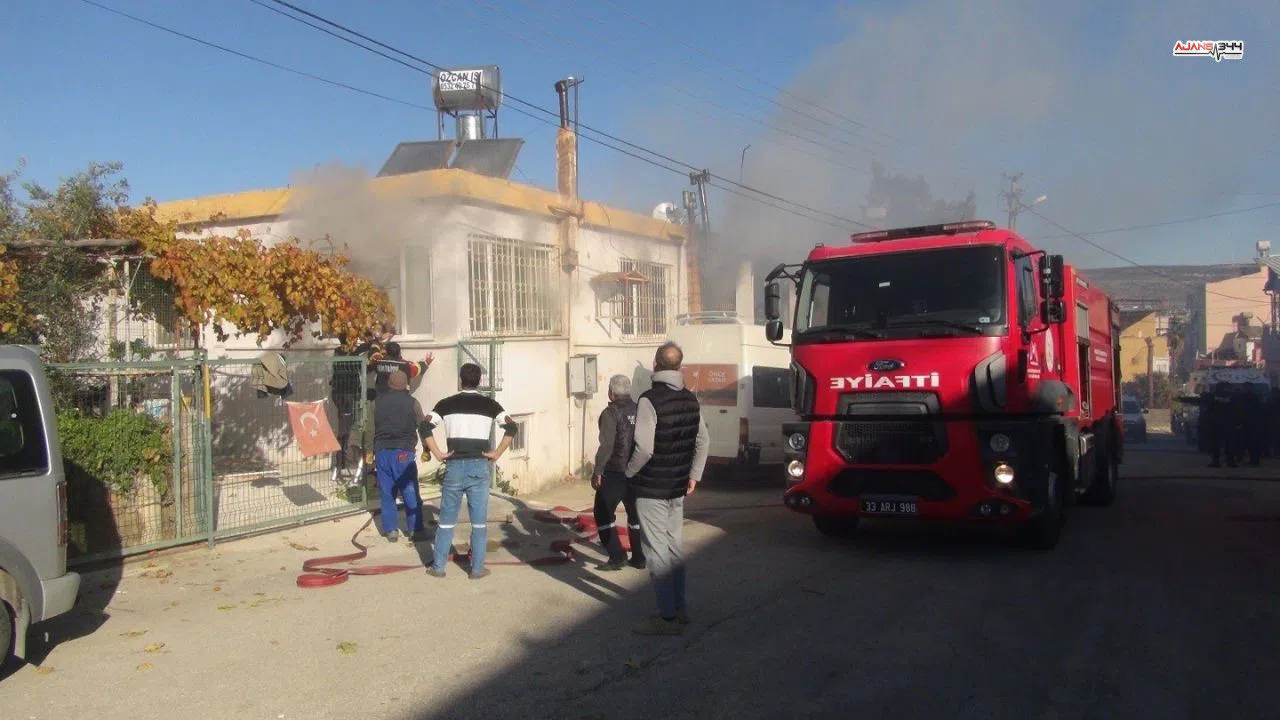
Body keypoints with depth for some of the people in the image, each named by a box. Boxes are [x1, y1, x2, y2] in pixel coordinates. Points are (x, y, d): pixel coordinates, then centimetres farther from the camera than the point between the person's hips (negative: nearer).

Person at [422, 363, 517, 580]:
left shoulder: (447, 404, 4)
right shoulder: (489, 404, 3)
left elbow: (425, 428, -6)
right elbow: (511, 427, -8)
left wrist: (438, 454, -1)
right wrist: (496, 454, -3)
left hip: (454, 466, 1)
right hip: (479, 466, -1)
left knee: (447, 519, 10)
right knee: (479, 520, 6)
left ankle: (438, 566, 16)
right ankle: (477, 568, 11)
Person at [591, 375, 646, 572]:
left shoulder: (611, 413, -11)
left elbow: (606, 445, -20)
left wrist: (597, 471, -15)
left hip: (614, 473, -6)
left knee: (603, 515, 5)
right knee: (636, 515, 17)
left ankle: (617, 557, 0)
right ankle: (639, 558, 21)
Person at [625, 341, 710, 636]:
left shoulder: (649, 400, -19)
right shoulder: (690, 399, 5)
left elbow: (644, 448, -24)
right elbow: (703, 440, 13)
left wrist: (630, 472, -7)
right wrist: (694, 475, 18)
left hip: (652, 489, -7)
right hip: (678, 488, 8)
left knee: (657, 552, -1)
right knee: (675, 547, 17)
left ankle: (668, 617, 3)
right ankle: (679, 608, 25)